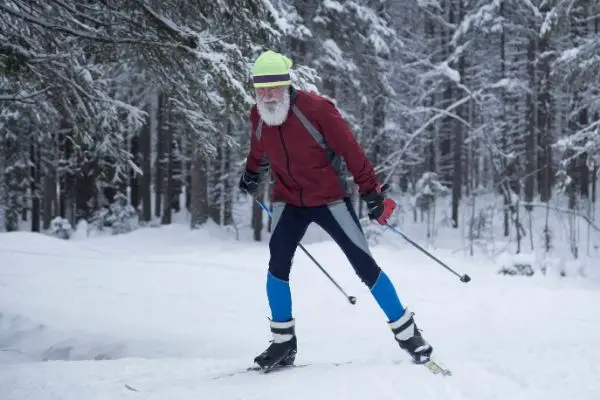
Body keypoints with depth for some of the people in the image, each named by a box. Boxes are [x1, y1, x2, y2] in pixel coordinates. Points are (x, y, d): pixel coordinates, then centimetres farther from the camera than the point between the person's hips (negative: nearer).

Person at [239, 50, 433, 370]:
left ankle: (406, 333, 7)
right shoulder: (258, 116, -7)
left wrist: (372, 194, -15)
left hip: (329, 199, -4)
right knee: (278, 265, -13)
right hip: (288, 201, 4)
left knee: (365, 267, -4)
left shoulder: (316, 109, -23)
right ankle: (283, 343, 0)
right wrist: (251, 175, 32)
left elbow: (352, 152, -18)